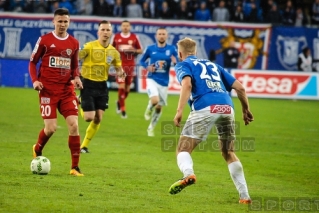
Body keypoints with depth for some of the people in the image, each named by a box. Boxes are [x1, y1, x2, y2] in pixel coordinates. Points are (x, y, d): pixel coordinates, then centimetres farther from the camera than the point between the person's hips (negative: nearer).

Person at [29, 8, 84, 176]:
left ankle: (75, 167, -4)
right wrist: (35, 80, -10)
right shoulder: (44, 40, -1)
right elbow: (32, 62, 5)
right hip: (48, 90, -3)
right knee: (51, 128, -8)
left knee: (74, 125, -9)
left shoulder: (74, 43, 9)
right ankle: (37, 150, 27)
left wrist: (76, 77, -1)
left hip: (67, 89, 3)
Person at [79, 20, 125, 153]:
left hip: (102, 86, 5)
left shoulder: (113, 51, 3)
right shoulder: (89, 47, -13)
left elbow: (118, 68, 14)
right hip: (88, 85, -5)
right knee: (89, 117, -11)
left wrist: (120, 73, -9)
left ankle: (84, 146, 16)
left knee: (98, 119, 1)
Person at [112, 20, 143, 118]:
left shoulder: (134, 37, 3)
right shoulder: (116, 36, 3)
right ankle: (123, 110, -4)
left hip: (130, 65, 2)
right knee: (122, 87, -12)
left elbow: (140, 50, 8)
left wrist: (134, 50, -11)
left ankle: (119, 101, 37)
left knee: (127, 88, 8)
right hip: (120, 65, -2)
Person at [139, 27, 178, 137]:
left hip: (164, 82, 2)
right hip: (152, 79, -2)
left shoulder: (171, 49, -2)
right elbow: (141, 61, 11)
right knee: (155, 101, -27)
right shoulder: (150, 48, -2)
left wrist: (175, 62, -22)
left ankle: (151, 128, 31)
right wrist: (147, 67, -10)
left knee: (159, 107, 10)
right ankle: (149, 109, 10)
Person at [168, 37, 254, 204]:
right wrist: (246, 110, 34)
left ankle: (188, 174, -33)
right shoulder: (212, 65, 32)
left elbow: (187, 84, -8)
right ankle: (244, 196, 13)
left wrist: (179, 111, -14)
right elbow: (239, 87, 25)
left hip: (205, 109, -5)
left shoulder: (183, 65, 16)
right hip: (227, 108, 5)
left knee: (183, 149, 1)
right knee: (229, 153, 20)